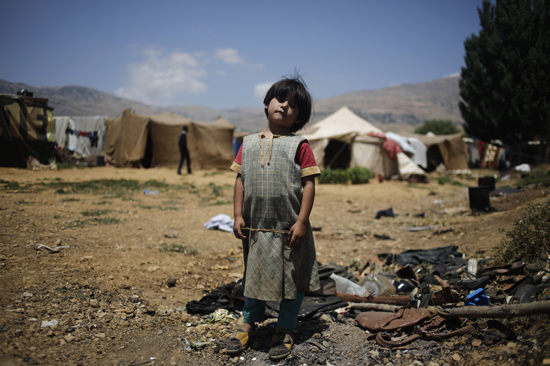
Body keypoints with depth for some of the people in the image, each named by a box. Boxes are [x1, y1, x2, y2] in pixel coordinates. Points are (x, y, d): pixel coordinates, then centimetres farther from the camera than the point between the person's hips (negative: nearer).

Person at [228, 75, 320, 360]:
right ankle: (249, 323, 37)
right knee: (254, 274, 18)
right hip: (255, 227, 3)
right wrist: (238, 215, 1)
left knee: (291, 278, 9)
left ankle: (285, 330, 28)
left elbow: (309, 184, -8)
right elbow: (240, 180, 7)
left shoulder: (299, 145, -4)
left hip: (288, 229, -3)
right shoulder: (249, 144, 7)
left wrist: (301, 221, -14)